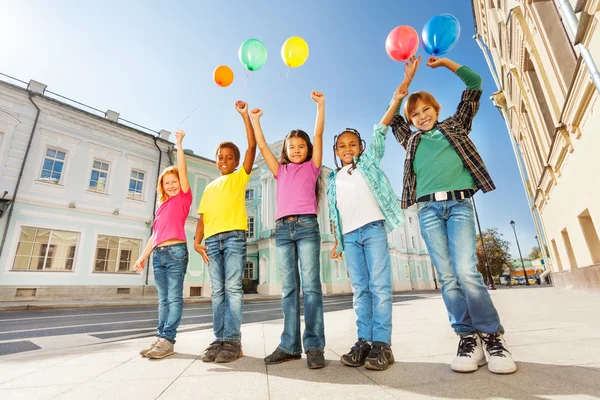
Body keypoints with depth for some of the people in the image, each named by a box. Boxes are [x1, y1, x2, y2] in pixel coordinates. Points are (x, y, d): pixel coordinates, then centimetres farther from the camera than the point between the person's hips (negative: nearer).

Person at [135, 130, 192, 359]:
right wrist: (143, 255, 20)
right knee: (163, 299, 8)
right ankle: (161, 339, 12)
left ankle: (167, 340, -5)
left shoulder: (184, 197, 5)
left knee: (174, 298, -6)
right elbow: (155, 234, 22)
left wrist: (179, 143, -1)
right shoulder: (162, 205, 21)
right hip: (158, 254, 7)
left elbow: (182, 169, -4)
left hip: (176, 251, -6)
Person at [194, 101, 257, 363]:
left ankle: (232, 341, -3)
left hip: (234, 235, -4)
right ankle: (220, 339, 11)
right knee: (217, 291, 5)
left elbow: (252, 145, 3)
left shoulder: (240, 177, 12)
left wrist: (244, 115, 4)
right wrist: (197, 241, 2)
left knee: (233, 288, -8)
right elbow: (202, 217, 16)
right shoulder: (209, 188, 24)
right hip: (212, 240, 5)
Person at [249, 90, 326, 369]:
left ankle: (314, 346, -2)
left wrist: (320, 104, 6)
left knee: (310, 286, -7)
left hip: (307, 226, -3)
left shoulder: (312, 167, 15)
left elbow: (319, 134, 8)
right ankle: (290, 345, 7)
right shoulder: (281, 171, 22)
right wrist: (254, 120, 21)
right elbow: (262, 146, 20)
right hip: (282, 229, 4)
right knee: (288, 289, 3)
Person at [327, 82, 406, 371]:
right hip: (350, 235, 4)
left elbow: (380, 131, 3)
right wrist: (337, 241, 13)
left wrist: (396, 100, -6)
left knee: (379, 286, -5)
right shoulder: (333, 179, 19)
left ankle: (381, 344, 1)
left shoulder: (368, 161, 13)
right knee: (360, 289, 5)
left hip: (373, 228, -3)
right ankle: (364, 342, 10)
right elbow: (335, 214, 17)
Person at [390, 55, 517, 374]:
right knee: (447, 276, -4)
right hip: (428, 208, 2)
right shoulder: (412, 141, 24)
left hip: (459, 204, -2)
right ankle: (468, 337, 4)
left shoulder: (455, 126, 21)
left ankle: (493, 336, 0)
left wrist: (445, 62, 24)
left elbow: (475, 85, 23)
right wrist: (407, 80, 25)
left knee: (466, 271, -15)